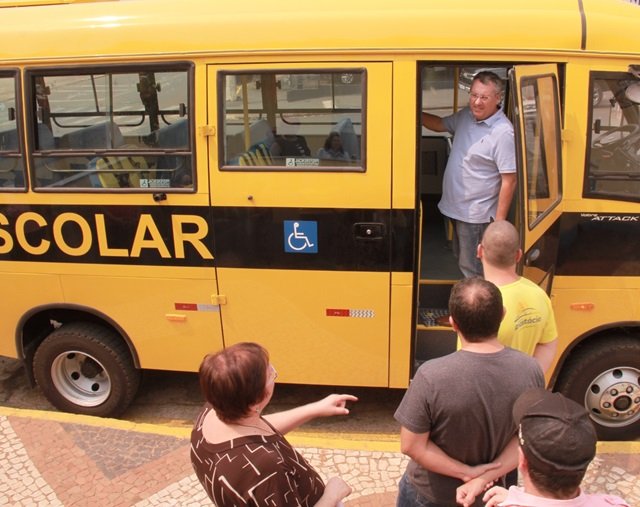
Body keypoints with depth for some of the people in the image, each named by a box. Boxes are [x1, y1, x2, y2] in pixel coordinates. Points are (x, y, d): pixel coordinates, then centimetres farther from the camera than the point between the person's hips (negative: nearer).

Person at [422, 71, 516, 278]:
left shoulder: (503, 132, -23)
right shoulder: (466, 115, 1)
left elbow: (509, 181, -21)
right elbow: (440, 124, 21)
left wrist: (499, 221, -20)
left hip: (476, 215, -8)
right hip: (455, 207, 8)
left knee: (472, 271, 3)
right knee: (461, 260, 23)